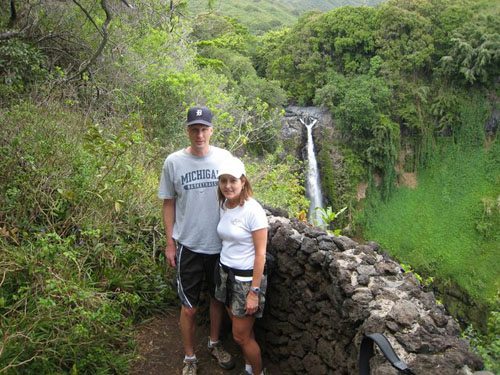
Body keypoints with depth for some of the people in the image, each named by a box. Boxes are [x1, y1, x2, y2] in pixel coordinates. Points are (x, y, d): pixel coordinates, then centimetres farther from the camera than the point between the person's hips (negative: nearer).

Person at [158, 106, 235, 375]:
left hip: (220, 244, 2)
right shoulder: (173, 162, -8)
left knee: (218, 298, 19)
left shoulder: (224, 158, -6)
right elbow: (169, 203, 0)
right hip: (188, 246, -1)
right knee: (189, 308, 8)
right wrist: (170, 243, 0)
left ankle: (214, 343, 43)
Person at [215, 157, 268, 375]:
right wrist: (223, 271, 13)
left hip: (246, 277, -6)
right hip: (225, 273, 6)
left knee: (241, 336, 5)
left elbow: (260, 254, -18)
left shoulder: (253, 210, -20)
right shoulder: (224, 205, 0)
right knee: (242, 330, 18)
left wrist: (254, 291, -17)